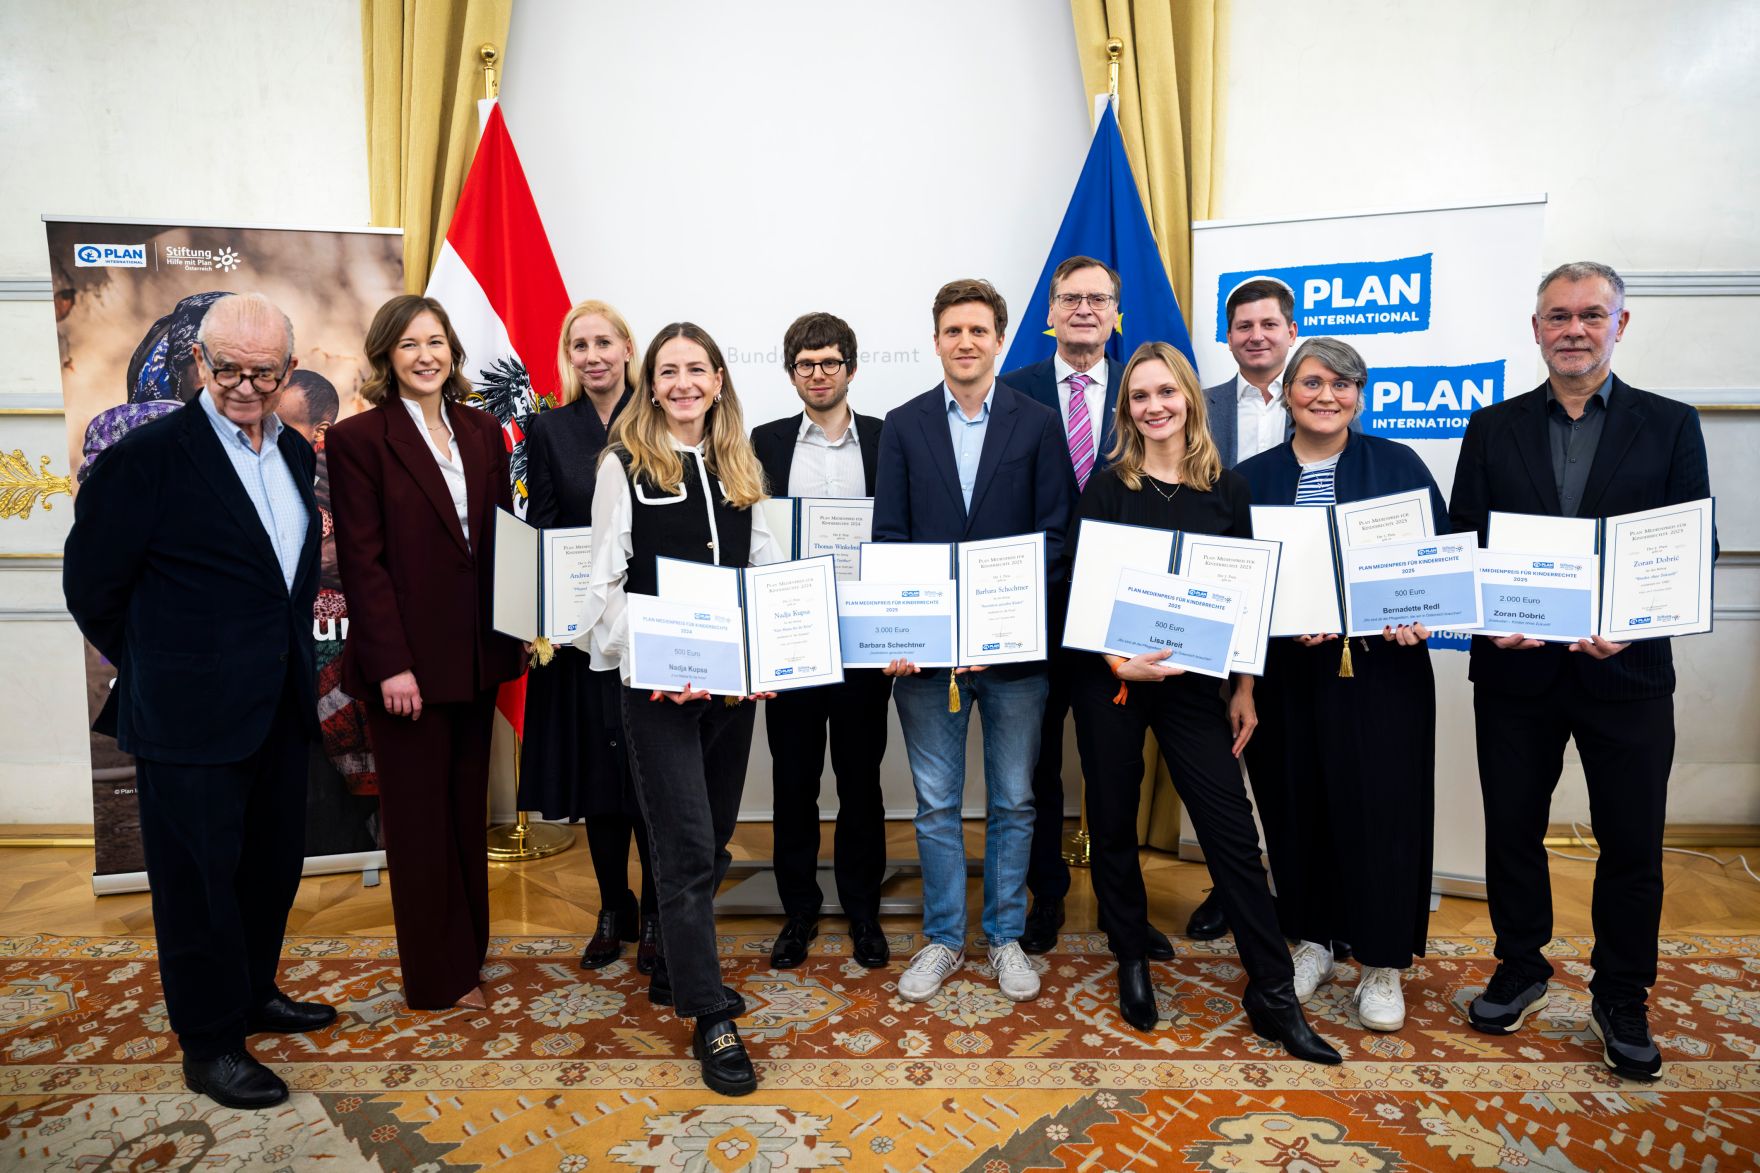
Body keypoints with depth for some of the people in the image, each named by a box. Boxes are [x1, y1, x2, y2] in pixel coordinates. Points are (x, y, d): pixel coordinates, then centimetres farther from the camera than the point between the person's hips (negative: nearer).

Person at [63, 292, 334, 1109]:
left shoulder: (295, 453, 7)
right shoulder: (148, 456, -14)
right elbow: (91, 582, -8)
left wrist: (294, 658, 13)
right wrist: (152, 667, 0)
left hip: (279, 709, 7)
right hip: (192, 717, -7)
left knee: (272, 865, 19)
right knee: (200, 878, 7)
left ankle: (255, 994, 40)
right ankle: (209, 1046, 23)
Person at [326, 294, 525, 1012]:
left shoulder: (482, 433, 9)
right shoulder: (358, 439, -7)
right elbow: (362, 561, -11)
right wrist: (391, 665, -16)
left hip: (475, 656, 5)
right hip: (408, 662, -5)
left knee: (468, 810, 16)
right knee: (420, 818, 7)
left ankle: (468, 949, 31)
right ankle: (437, 978, 21)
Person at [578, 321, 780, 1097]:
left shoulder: (740, 466, 11)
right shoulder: (625, 464, -2)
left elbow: (768, 567, 12)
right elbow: (606, 583, -5)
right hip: (657, 684, -5)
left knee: (712, 839, 15)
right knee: (686, 848, -2)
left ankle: (676, 971, 36)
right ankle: (710, 1018, 10)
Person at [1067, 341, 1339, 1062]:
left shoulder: (1226, 488, 3)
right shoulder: (1107, 488, -1)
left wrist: (1243, 687, 4)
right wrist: (1119, 661, -18)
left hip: (1193, 680, 1)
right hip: (1111, 677, 0)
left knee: (1233, 834, 0)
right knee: (1113, 824, 10)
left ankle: (1273, 997, 13)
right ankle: (1132, 962, 31)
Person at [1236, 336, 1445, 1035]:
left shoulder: (1397, 465, 5)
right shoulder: (1252, 478, 7)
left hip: (1381, 668, -1)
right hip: (1284, 672, 1)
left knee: (1379, 806, 3)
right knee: (1295, 806, 9)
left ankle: (1382, 963, 19)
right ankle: (1311, 939, 28)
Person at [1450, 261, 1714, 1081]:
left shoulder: (1670, 426, 3)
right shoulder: (1492, 428, 6)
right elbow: (1460, 544, 3)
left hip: (1626, 669, -1)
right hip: (1515, 667, 1)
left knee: (1632, 843, 9)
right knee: (1511, 829, 12)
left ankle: (1621, 1000, 28)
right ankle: (1521, 967, 32)